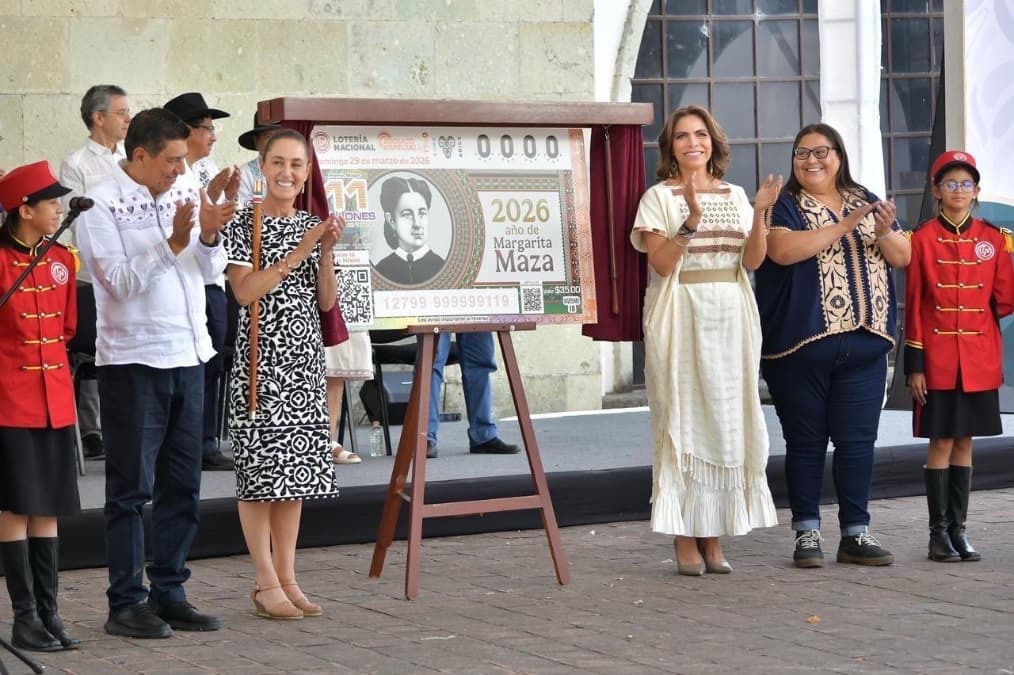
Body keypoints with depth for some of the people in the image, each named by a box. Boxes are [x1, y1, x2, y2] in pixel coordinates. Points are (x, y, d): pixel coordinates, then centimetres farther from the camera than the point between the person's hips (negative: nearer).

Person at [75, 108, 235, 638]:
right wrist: (173, 242, -22)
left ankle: (168, 594, 18)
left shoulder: (182, 196, 9)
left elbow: (211, 272, 9)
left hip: (188, 357, 6)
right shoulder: (101, 206, -8)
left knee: (181, 485, 10)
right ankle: (126, 603, 5)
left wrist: (208, 237, -10)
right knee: (132, 488, -1)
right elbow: (122, 282, -15)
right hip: (133, 361, -6)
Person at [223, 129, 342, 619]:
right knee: (261, 469, -4)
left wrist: (327, 249, -4)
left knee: (296, 468, 6)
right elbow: (245, 291, -15)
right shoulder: (244, 224, -4)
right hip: (260, 359, -5)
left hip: (304, 360, 6)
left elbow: (326, 301, 10)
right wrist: (300, 251, -18)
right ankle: (265, 583, 2)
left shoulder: (311, 225, 12)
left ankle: (287, 577, 12)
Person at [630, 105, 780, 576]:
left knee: (727, 420, 3)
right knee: (683, 421, -5)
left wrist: (759, 214, -11)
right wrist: (691, 221, -23)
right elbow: (660, 263, -11)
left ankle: (714, 537, 10)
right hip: (680, 319, -4)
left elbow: (752, 260, 3)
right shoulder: (660, 197, 1)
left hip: (731, 319, 4)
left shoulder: (734, 196, 12)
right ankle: (685, 540, -2)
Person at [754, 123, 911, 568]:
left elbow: (903, 258, 11)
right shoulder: (784, 206, 1)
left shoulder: (866, 202, 14)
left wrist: (884, 231, -10)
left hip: (864, 344, 3)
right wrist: (843, 226, -19)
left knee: (857, 441, 3)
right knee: (806, 442, 3)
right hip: (800, 346, -3)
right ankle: (807, 533, 9)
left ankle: (856, 534, 10)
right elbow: (783, 250, -19)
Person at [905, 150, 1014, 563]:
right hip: (938, 360, -3)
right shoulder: (923, 239, -3)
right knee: (941, 442, -1)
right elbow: (913, 306, -4)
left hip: (980, 360, 3)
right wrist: (914, 364, -6)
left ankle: (958, 529, 15)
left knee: (964, 441, 9)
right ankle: (939, 532, 6)